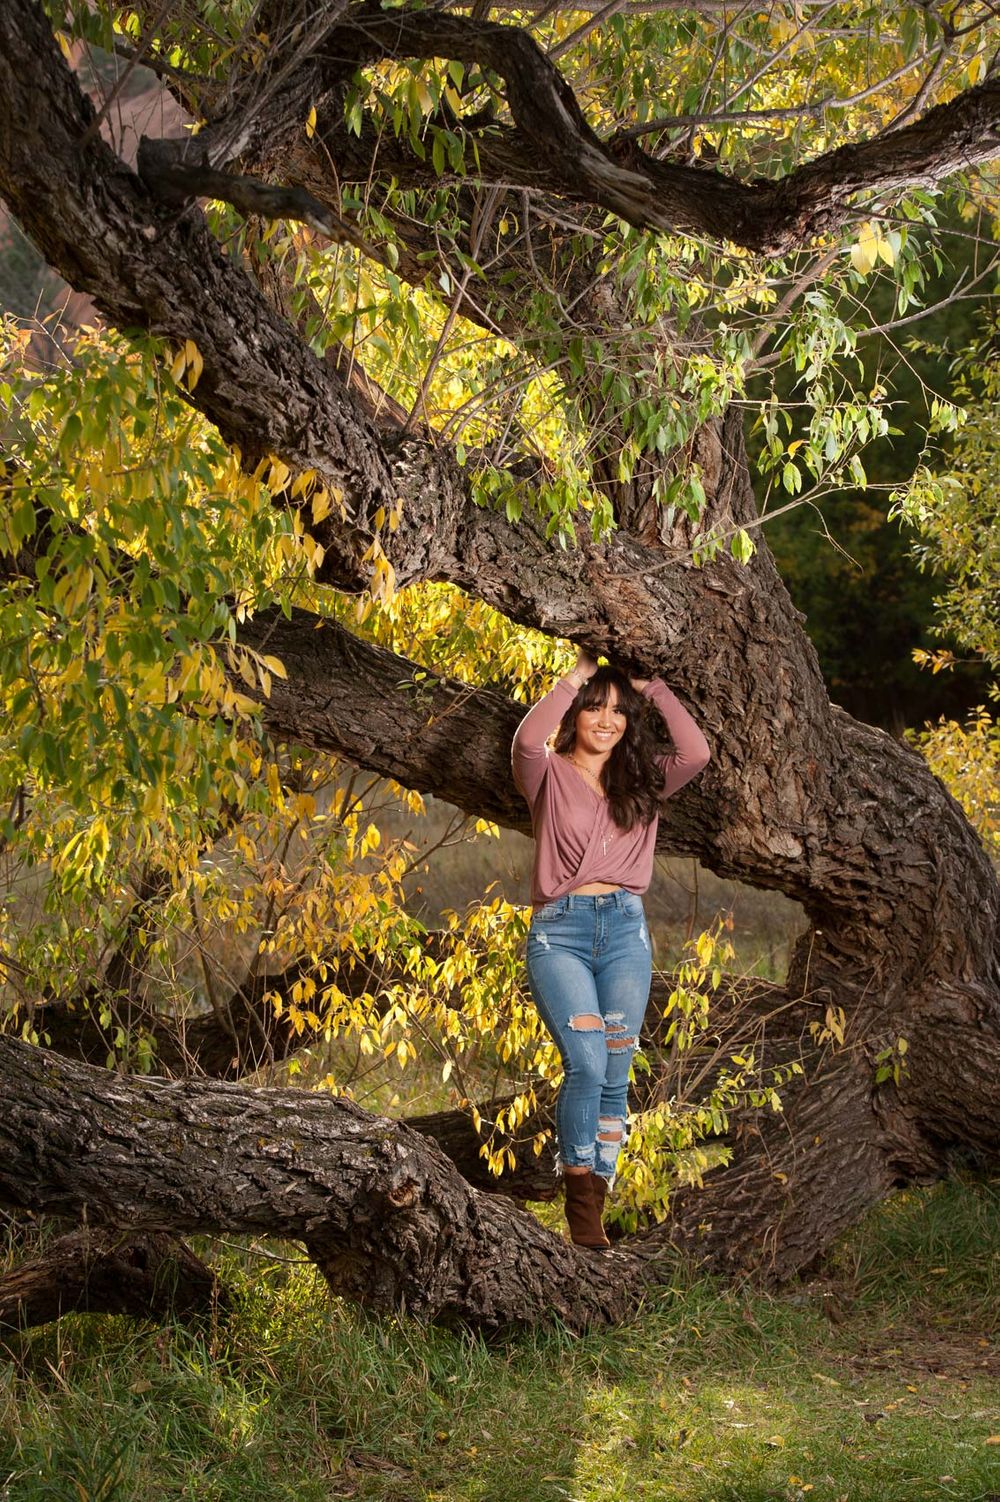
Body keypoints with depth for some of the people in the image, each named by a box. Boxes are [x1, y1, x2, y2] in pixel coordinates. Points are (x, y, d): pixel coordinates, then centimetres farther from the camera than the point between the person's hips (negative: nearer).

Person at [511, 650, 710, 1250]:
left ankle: (596, 1204, 6)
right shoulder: (550, 774, 6)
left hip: (626, 929, 4)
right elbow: (528, 740, -18)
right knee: (587, 1063, -19)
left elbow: (697, 752, -3)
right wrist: (576, 677, -8)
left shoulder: (641, 780, 15)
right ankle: (579, 1197, -9)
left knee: (615, 1074, 1)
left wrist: (655, 689, 1)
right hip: (560, 930, -3)